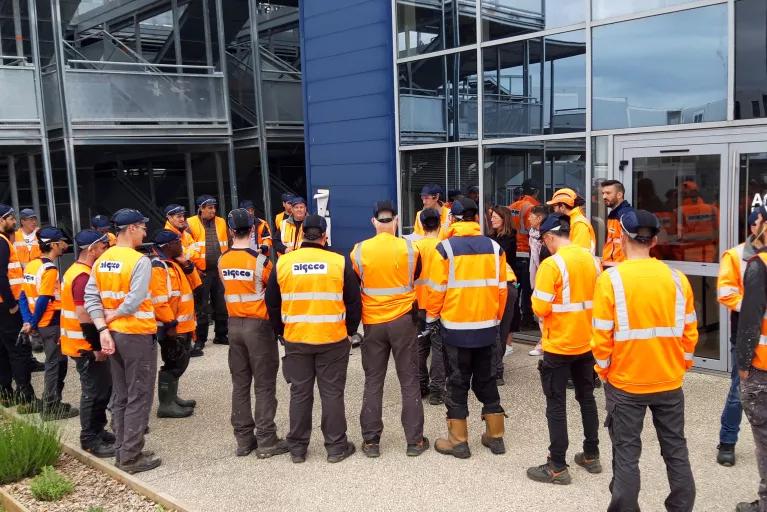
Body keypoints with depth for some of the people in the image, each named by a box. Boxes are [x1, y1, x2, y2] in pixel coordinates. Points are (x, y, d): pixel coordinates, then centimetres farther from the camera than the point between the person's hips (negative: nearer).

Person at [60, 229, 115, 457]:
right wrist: (96, 346, -22)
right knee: (94, 392, -2)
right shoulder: (84, 277, -21)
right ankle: (90, 440, 8)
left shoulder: (78, 271, 13)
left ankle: (97, 431, 28)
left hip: (89, 343, 10)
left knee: (102, 388, 18)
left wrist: (97, 343, 20)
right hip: (87, 346, -10)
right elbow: (84, 316, -26)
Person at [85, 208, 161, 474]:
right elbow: (135, 300, -25)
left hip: (114, 334, 8)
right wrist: (113, 315, -9)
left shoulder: (101, 261, 6)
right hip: (138, 335, -8)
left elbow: (90, 298, 1)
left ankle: (122, 452, 24)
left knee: (120, 396, 16)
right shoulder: (140, 261, -16)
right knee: (139, 398, 2)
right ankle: (132, 457, 7)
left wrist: (102, 328, -5)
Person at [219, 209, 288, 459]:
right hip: (258, 325, -5)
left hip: (234, 324, 5)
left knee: (240, 384, 11)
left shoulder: (222, 261, 2)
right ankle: (266, 441, 5)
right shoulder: (260, 260, -14)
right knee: (264, 385, 2)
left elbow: (230, 288, 11)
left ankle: (243, 439, 17)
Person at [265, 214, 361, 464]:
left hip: (295, 340, 2)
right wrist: (350, 330, 14)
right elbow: (354, 302, 0)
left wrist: (281, 331, 19)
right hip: (333, 340, -1)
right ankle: (336, 447, 18)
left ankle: (297, 448, 22)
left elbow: (272, 303, 7)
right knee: (332, 393, 9)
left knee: (300, 394, 12)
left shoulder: (282, 263, -2)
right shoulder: (339, 263, -7)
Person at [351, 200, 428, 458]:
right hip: (403, 321, -1)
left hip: (372, 323, 1)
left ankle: (371, 441, 14)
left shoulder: (359, 251, -6)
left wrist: (354, 322, 20)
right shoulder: (409, 248, -7)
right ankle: (414, 440, 13)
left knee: (373, 382, 10)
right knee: (409, 381, 8)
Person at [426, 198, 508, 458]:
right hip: (487, 328, 4)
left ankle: (458, 441, 13)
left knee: (457, 384, 7)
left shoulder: (445, 248, -12)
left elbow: (437, 289, -10)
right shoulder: (494, 248, -1)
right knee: (487, 381, 16)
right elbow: (501, 288, 4)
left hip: (455, 328, -4)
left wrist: (431, 317, 6)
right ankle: (495, 437, 23)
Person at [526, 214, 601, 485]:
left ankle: (557, 467, 9)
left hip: (559, 346, -7)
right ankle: (591, 456, 30)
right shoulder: (592, 259, 2)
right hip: (586, 342, 7)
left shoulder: (551, 264, -19)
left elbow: (540, 309, -19)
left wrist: (537, 297, 0)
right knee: (586, 398, 19)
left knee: (556, 405, 2)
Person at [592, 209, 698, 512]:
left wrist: (604, 370, 2)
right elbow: (689, 331, 3)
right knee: (676, 450, 16)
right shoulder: (676, 279, -3)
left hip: (625, 383, -3)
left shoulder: (611, 279, -14)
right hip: (669, 381, 3)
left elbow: (602, 336, -13)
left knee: (627, 453, 8)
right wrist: (681, 366, 16)